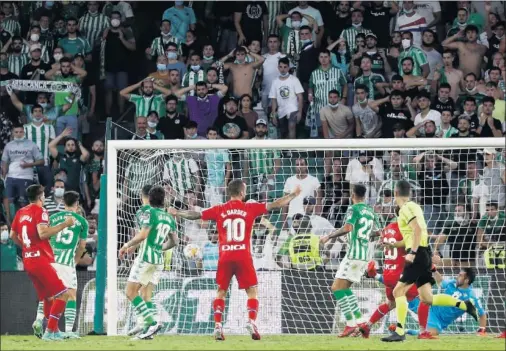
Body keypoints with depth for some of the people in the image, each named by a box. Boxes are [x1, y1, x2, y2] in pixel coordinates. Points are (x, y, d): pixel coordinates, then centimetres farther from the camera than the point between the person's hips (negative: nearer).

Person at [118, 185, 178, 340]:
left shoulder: (150, 212, -8)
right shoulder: (169, 218, 13)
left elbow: (143, 234, -17)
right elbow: (174, 241, 18)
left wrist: (128, 245, -5)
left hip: (146, 256, -7)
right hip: (159, 260, 7)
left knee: (131, 292, -5)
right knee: (147, 295, 9)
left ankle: (152, 322, -16)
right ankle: (147, 328, -1)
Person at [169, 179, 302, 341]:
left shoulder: (219, 210, 5)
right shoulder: (249, 208, 1)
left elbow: (196, 215, 10)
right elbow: (274, 205, 3)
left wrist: (176, 213, 26)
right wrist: (293, 195, 14)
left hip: (225, 257, 2)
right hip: (243, 256, -2)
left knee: (221, 291, 13)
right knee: (252, 291, 6)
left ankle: (218, 326, 1)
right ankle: (251, 322, -13)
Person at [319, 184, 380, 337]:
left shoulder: (353, 209, -9)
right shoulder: (370, 211, 14)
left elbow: (347, 228, -23)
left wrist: (329, 236, -15)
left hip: (354, 254, -8)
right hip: (365, 255, 8)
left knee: (337, 288, -6)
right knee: (345, 288, 19)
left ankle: (350, 324, -15)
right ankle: (359, 321, 10)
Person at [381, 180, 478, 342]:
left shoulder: (406, 209, -11)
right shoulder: (414, 207, 17)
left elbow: (418, 229, -24)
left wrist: (412, 252, -27)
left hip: (418, 255, -9)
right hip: (423, 254, 9)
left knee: (398, 291, -8)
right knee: (427, 298, 7)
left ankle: (400, 332, -12)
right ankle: (464, 305, 3)